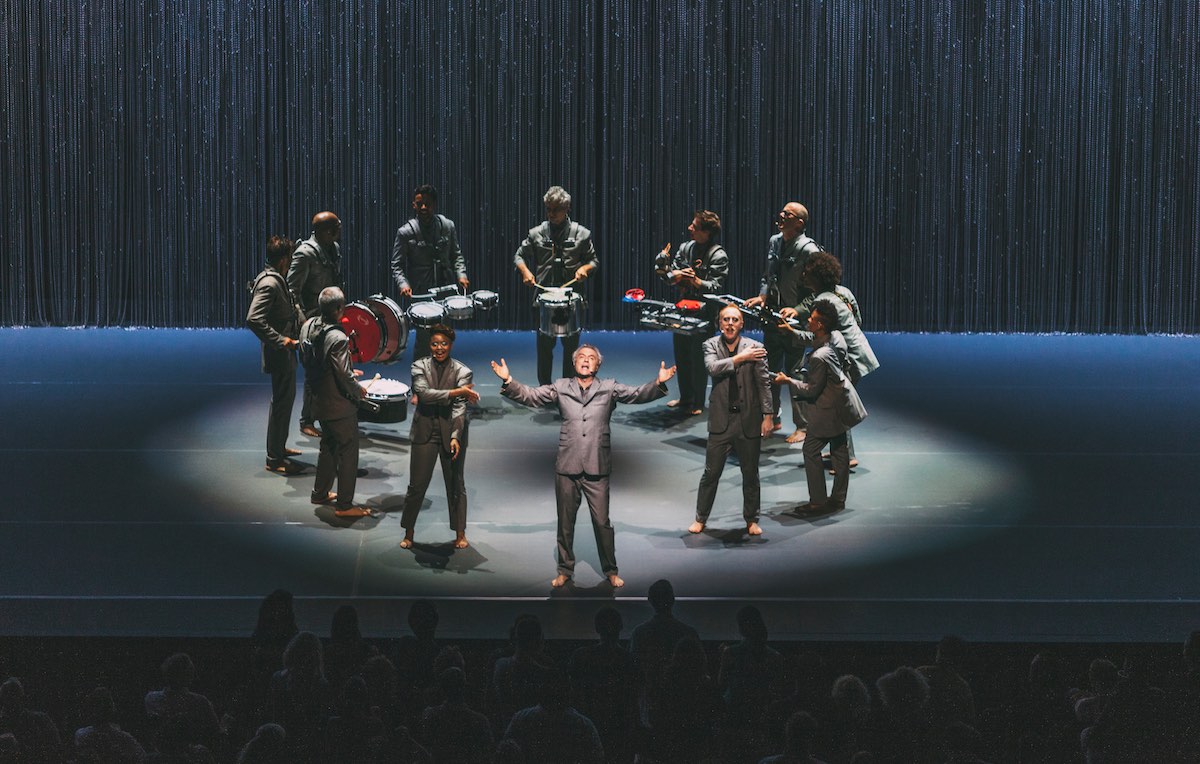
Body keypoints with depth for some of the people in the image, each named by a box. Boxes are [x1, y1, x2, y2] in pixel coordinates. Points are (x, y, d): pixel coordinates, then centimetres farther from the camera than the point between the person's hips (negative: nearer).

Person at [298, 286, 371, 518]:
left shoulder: (308, 326, -3)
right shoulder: (337, 338, -28)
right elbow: (345, 377, -25)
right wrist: (359, 390, -4)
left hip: (319, 400, 8)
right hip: (340, 404, -8)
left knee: (329, 446, 25)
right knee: (348, 452, 5)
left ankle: (320, 493, 36)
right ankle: (344, 505, 10)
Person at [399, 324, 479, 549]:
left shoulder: (462, 372, -2)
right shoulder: (420, 366, 0)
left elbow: (460, 408, -9)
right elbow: (424, 393, -17)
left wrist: (455, 437, -20)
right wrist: (456, 392, -22)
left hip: (451, 432, 0)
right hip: (425, 432, 0)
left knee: (455, 486, 9)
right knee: (417, 485, 2)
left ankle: (460, 534, 21)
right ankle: (408, 534, 16)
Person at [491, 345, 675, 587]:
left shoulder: (609, 388, 6)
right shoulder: (561, 388, 8)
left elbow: (638, 395, -5)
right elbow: (529, 396, 2)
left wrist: (659, 383, -24)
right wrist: (508, 381, -14)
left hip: (597, 468, -1)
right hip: (567, 467, 1)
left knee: (602, 522, 2)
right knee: (565, 522, 10)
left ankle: (611, 571, 16)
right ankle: (565, 570, 23)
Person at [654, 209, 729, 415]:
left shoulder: (718, 256, -10)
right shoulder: (685, 248, 7)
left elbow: (715, 288, -15)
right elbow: (669, 275, 8)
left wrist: (696, 281, -31)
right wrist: (678, 275, -15)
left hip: (703, 311, -6)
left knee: (698, 357, -1)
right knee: (681, 354, 12)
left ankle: (697, 403, 10)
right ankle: (685, 398, 26)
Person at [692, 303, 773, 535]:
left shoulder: (754, 348, -2)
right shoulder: (711, 345, 2)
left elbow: (764, 383, 0)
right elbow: (712, 367, -18)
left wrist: (768, 415, -4)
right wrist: (741, 358, -17)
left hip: (748, 420, 0)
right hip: (721, 420, 0)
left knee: (751, 474, 10)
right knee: (711, 473, 3)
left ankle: (751, 520, 23)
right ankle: (701, 518, 16)